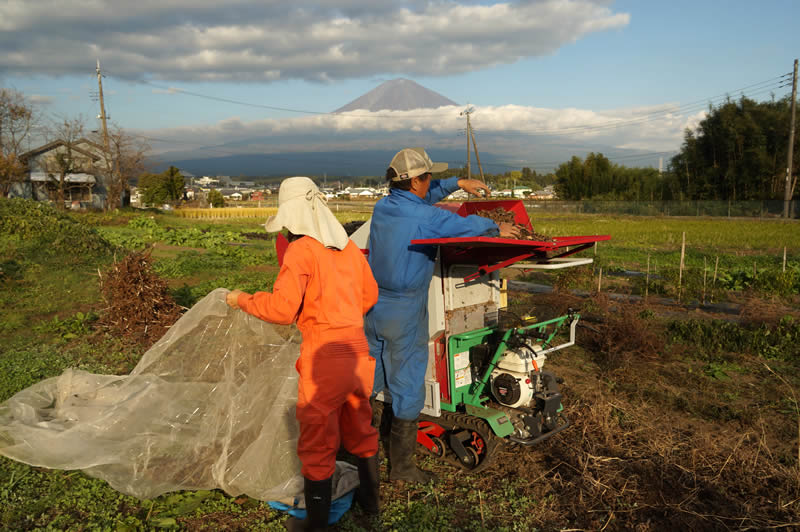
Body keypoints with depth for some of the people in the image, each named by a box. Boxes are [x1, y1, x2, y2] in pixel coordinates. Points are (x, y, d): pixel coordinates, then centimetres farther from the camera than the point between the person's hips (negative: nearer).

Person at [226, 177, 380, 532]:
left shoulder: (301, 250, -13)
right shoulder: (349, 247, 8)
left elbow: (282, 308, -20)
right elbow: (369, 295, 18)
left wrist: (243, 300, -4)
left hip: (324, 359, -7)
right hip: (358, 352, 7)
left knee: (318, 443, 9)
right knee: (359, 429, 24)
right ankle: (370, 499, 41)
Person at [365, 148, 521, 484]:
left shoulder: (382, 207, 3)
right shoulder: (426, 218, -18)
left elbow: (421, 198, 21)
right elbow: (469, 225, -3)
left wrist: (457, 183, 25)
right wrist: (498, 228, 17)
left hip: (373, 305, 7)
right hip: (404, 313, -7)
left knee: (369, 379, 20)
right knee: (408, 387, 6)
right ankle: (400, 466, 18)